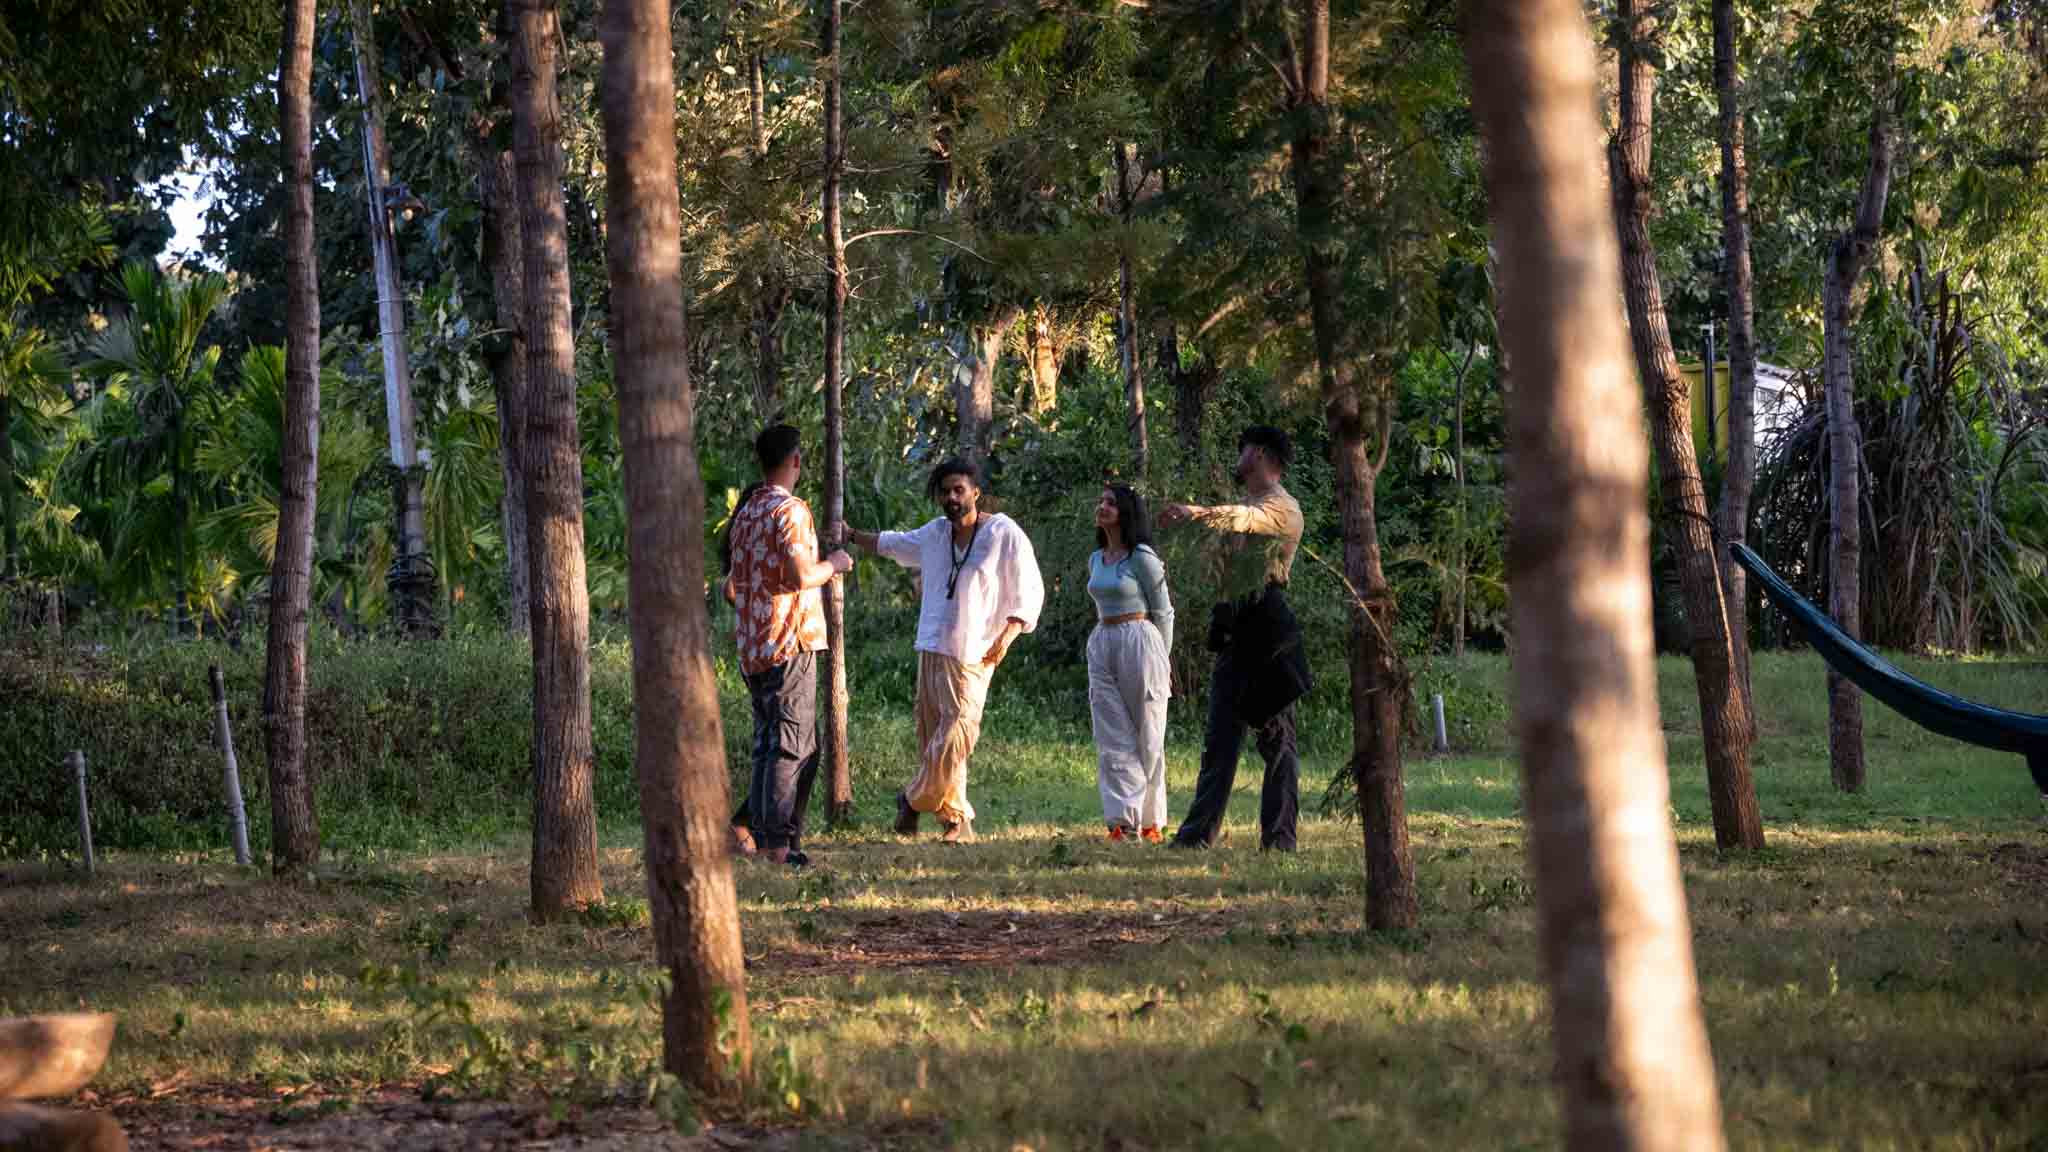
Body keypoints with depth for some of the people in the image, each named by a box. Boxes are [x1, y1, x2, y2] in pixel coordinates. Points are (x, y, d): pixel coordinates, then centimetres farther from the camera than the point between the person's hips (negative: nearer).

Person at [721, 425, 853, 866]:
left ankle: (755, 830, 12)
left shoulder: (745, 514, 15)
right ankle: (777, 843, -8)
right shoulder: (790, 510, -11)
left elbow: (732, 587, 19)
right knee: (792, 746, -6)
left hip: (752, 648, 8)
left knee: (769, 745, 14)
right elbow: (800, 575, -22)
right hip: (789, 644, -8)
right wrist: (832, 565, -3)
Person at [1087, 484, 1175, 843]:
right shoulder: (1096, 559, 14)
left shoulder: (1142, 557, -7)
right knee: (1112, 739, -3)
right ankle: (1122, 822, -6)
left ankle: (1151, 823, 7)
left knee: (1147, 739, 0)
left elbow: (1163, 611, -2)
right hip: (1102, 646, 7)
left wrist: (1161, 662, 1)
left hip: (1140, 641, -7)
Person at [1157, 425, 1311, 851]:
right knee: (1220, 738, 7)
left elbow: (1244, 518, -31)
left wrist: (1198, 512, -48)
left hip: (1268, 633, -9)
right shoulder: (1248, 504, 21)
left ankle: (1279, 838, -5)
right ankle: (1197, 834, 8)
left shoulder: (1281, 507, -8)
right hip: (1235, 633, 9)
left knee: (1276, 739, -5)